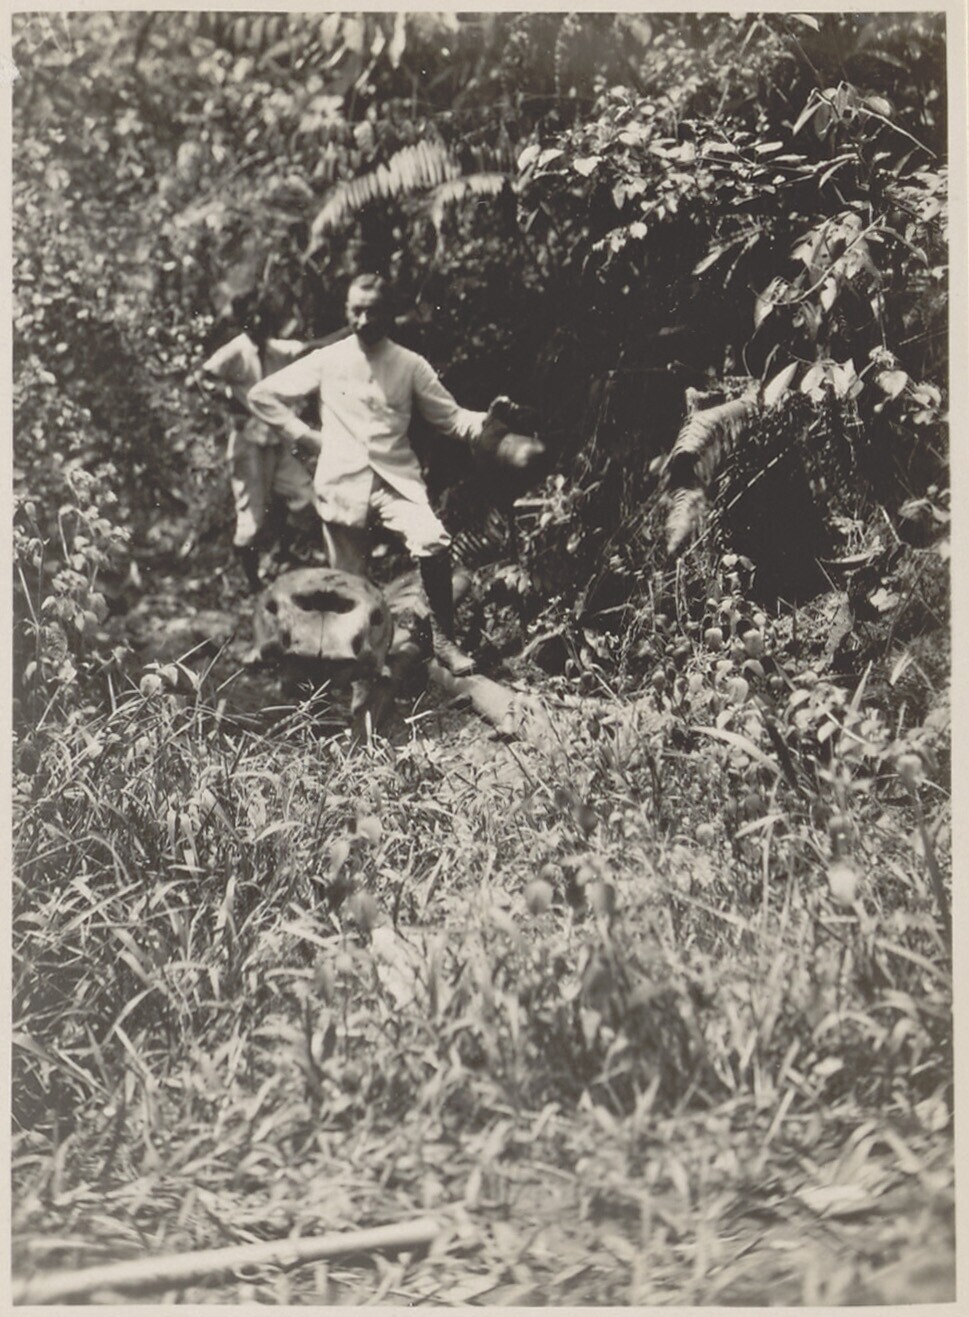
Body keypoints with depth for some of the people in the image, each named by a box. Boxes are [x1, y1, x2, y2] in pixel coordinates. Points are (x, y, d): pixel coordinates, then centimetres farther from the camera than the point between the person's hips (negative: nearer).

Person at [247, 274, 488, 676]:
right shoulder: (327, 361, 7)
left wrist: (487, 419, -13)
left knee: (434, 544, -26)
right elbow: (262, 395, 13)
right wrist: (302, 434, 5)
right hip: (342, 483, 1)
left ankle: (444, 639, -13)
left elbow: (450, 417, 6)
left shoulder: (411, 366, 8)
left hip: (396, 479, -1)